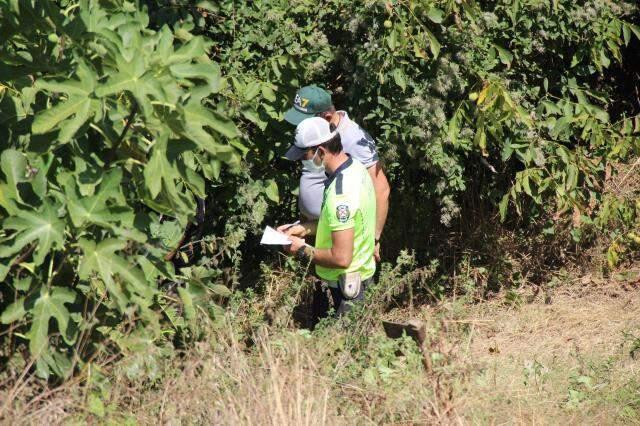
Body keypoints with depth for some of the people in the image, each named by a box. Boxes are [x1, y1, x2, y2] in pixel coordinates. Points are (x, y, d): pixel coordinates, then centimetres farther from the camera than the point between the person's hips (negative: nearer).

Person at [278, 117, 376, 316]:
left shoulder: (341, 194, -31)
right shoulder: (355, 167, -1)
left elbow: (341, 258, -32)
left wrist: (303, 251, -17)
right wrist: (305, 228, 8)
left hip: (346, 284, -10)